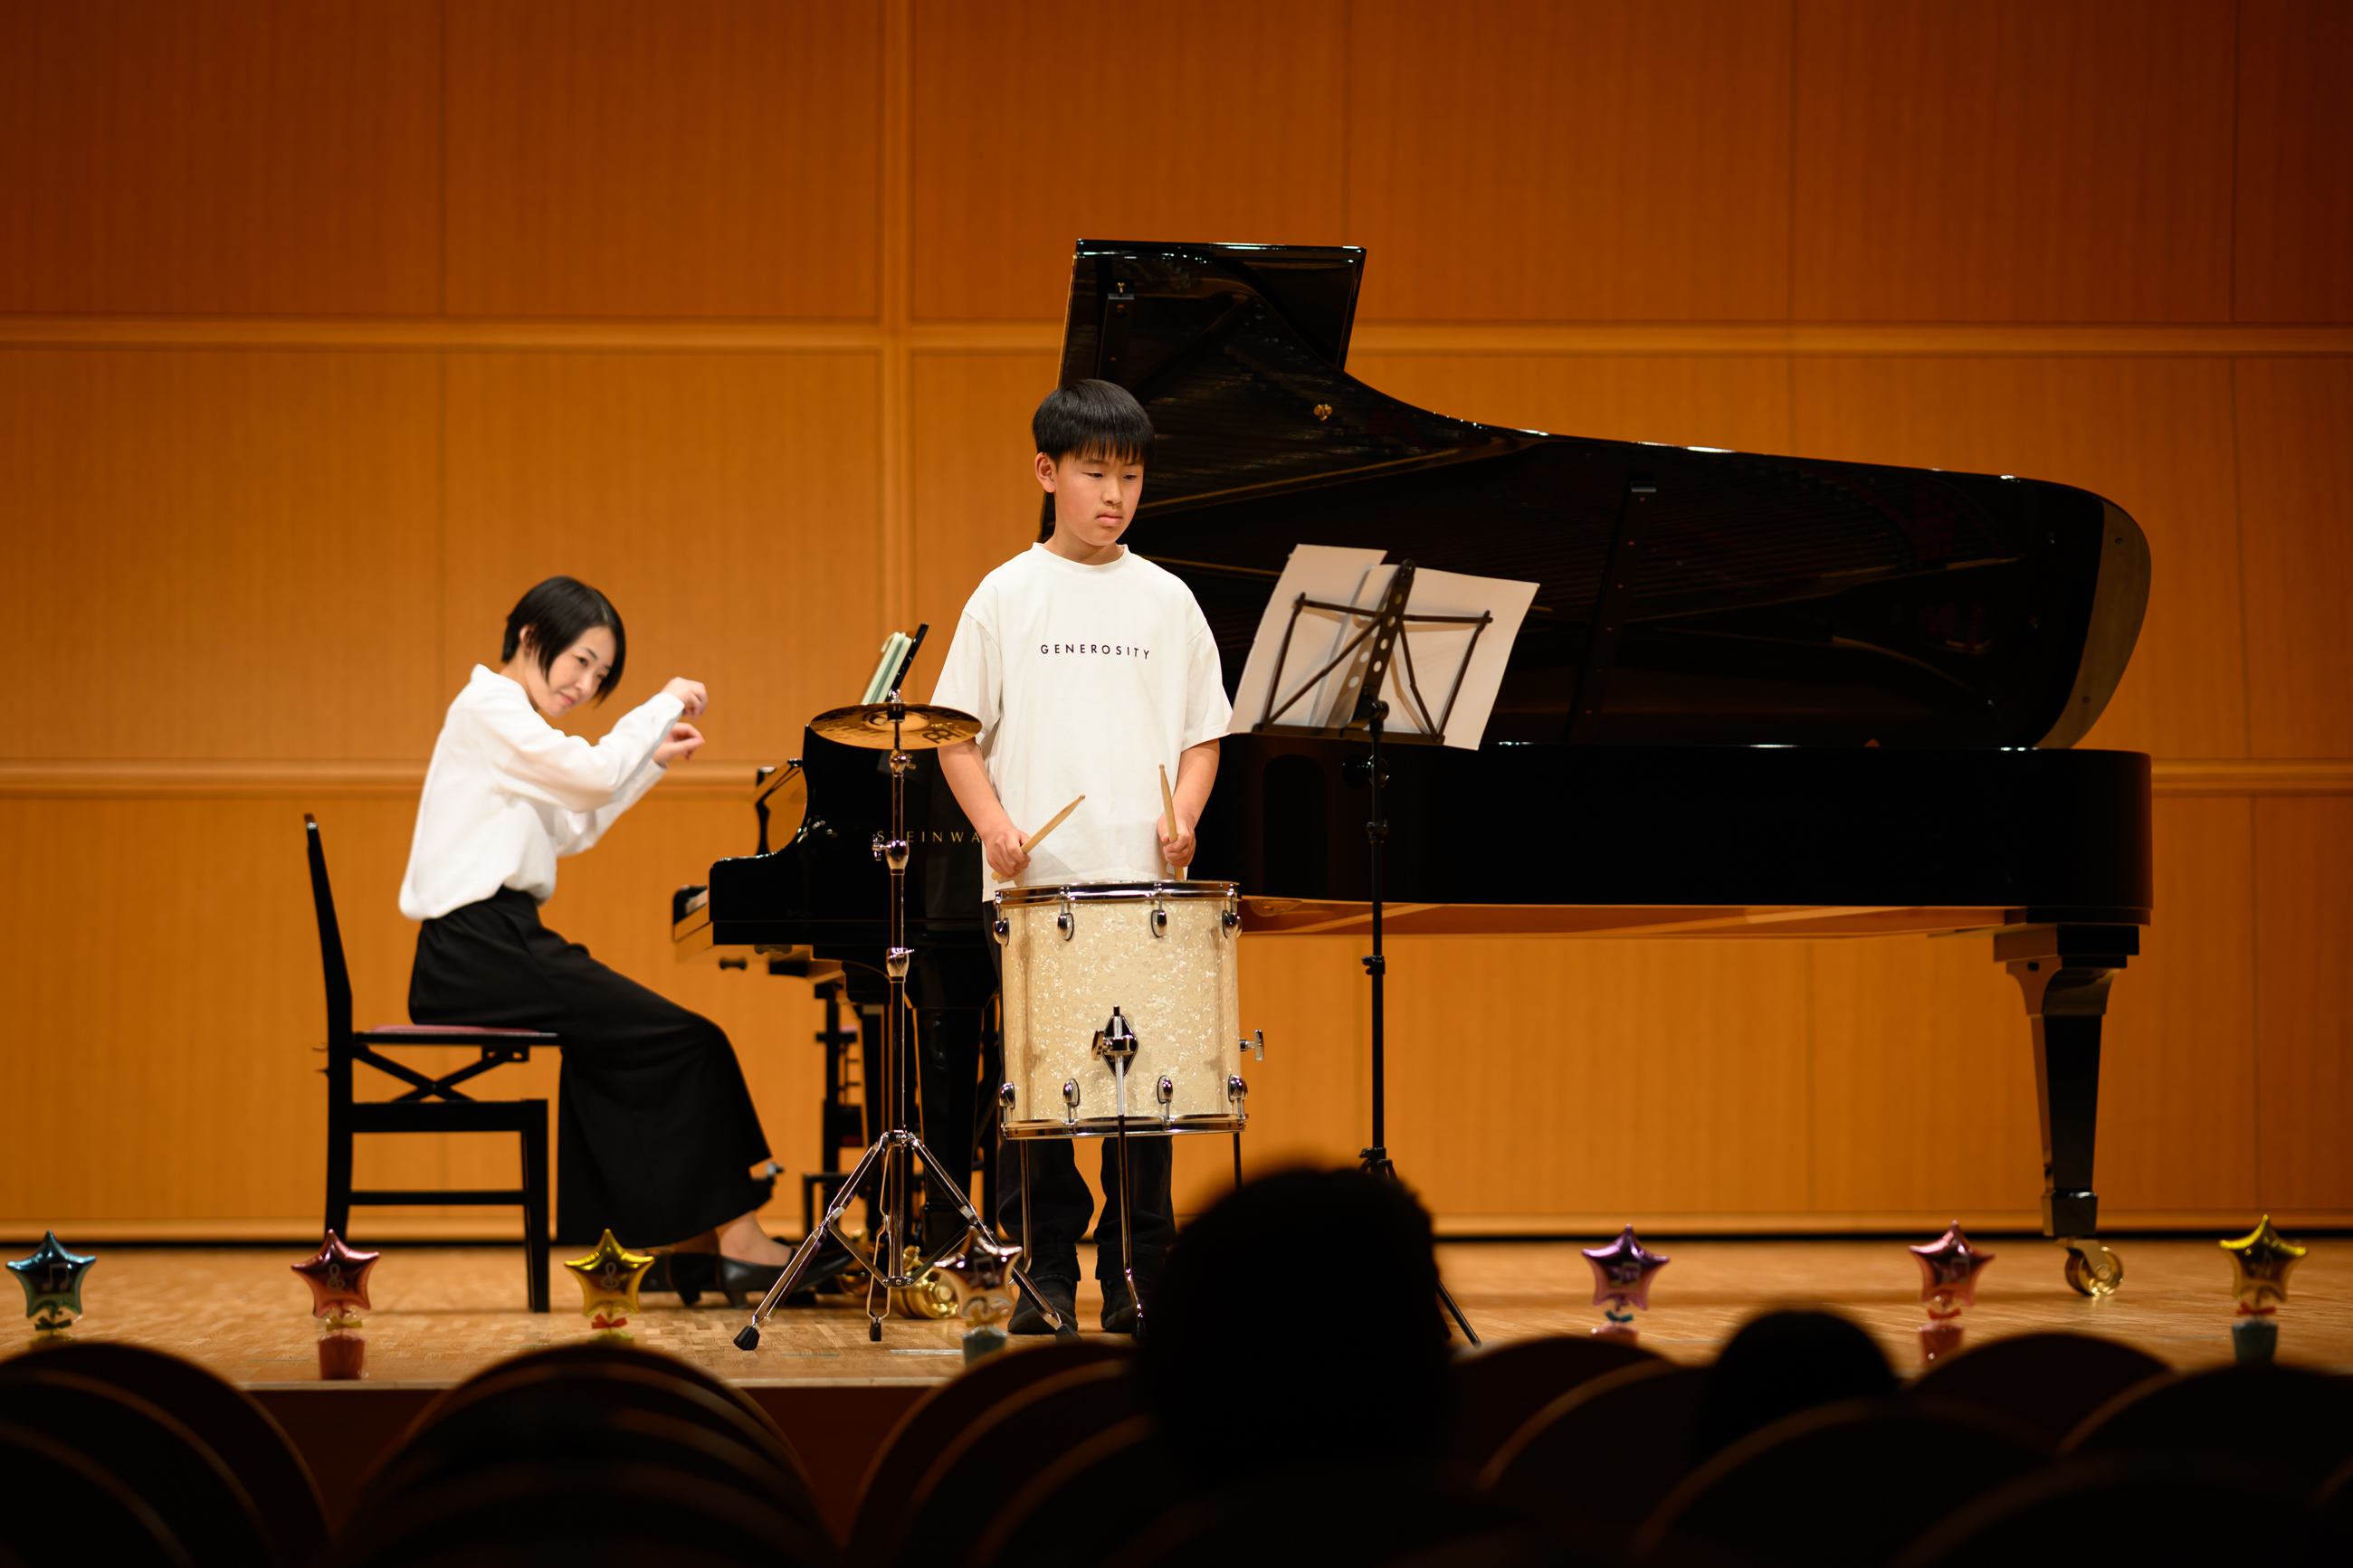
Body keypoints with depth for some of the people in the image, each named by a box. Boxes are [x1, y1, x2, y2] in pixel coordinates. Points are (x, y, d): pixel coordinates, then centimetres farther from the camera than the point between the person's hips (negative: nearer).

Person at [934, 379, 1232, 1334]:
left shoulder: (1166, 601, 9)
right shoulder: (1008, 596, 4)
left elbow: (1202, 732, 12)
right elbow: (959, 734, 3)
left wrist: (1183, 818, -6)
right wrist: (994, 822, -12)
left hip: (1144, 879, 1)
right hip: (1037, 882, -1)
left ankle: (1136, 1280, 7)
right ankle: (1047, 1275, 9)